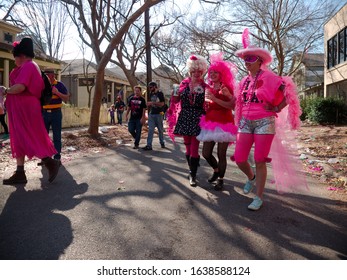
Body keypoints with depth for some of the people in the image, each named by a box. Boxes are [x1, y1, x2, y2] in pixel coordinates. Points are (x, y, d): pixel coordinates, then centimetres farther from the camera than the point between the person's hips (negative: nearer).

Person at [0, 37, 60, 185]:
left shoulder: (28, 66, -11)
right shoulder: (31, 66, 22)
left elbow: (20, 87, -25)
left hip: (24, 108, -10)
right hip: (22, 107, 10)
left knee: (27, 139, -8)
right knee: (19, 139, 8)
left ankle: (51, 163, -4)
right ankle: (19, 173, 10)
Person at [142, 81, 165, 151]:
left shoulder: (160, 93, -5)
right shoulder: (151, 94, 13)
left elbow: (162, 103, -16)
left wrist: (152, 103, -21)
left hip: (158, 114, -5)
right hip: (151, 114, 5)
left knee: (160, 129, 7)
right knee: (150, 130, -4)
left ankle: (162, 142, 24)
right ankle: (149, 145, -7)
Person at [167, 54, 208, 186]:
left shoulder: (205, 87, 2)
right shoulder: (184, 84, 7)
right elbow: (176, 101, 10)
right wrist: (175, 93, -9)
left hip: (198, 119, -2)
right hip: (185, 118, 3)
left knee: (194, 148, -6)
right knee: (188, 146, 10)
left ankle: (193, 175, 2)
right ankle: (192, 171, 26)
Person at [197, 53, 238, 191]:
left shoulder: (226, 88, -4)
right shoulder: (208, 88, 11)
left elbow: (231, 105, -19)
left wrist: (214, 99, -22)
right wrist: (205, 105, 3)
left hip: (223, 124, -5)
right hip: (210, 123, 5)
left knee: (221, 154, -2)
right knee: (206, 153, 4)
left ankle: (220, 179, 17)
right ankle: (216, 170, 33)